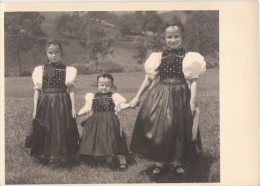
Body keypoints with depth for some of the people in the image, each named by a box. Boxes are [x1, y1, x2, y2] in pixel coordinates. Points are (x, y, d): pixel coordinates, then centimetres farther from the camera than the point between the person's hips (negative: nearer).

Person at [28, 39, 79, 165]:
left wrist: (73, 108, -4)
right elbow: (37, 90, 5)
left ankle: (61, 157, 14)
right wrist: (35, 109, 2)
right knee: (45, 132, 4)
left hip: (62, 104, -1)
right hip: (45, 104, 1)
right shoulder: (40, 70, 5)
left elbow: (70, 90, 1)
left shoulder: (67, 70, 3)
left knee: (62, 131, 1)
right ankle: (46, 158, 18)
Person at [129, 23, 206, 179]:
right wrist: (137, 97, 7)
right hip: (160, 95, 2)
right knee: (158, 128, 2)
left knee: (179, 129, 6)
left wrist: (193, 101, -16)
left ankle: (177, 162, 24)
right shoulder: (160, 57, 6)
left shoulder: (187, 57, -2)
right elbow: (149, 78, 10)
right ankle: (159, 162, 18)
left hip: (180, 96, -2)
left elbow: (193, 80, -7)